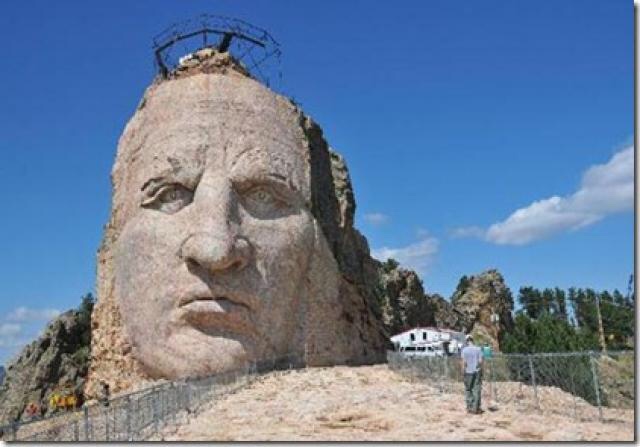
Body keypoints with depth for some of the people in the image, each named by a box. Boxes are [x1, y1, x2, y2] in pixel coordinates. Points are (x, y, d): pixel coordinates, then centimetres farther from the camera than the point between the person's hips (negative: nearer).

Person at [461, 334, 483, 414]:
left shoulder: (464, 350, -6)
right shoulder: (478, 349, -2)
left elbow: (464, 362, -10)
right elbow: (480, 361, -6)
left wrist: (463, 371, 0)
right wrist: (480, 369, 7)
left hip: (468, 372, -1)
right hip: (477, 371, 1)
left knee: (468, 389, 11)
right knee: (477, 390, 6)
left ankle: (469, 407, 15)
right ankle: (475, 408, 7)